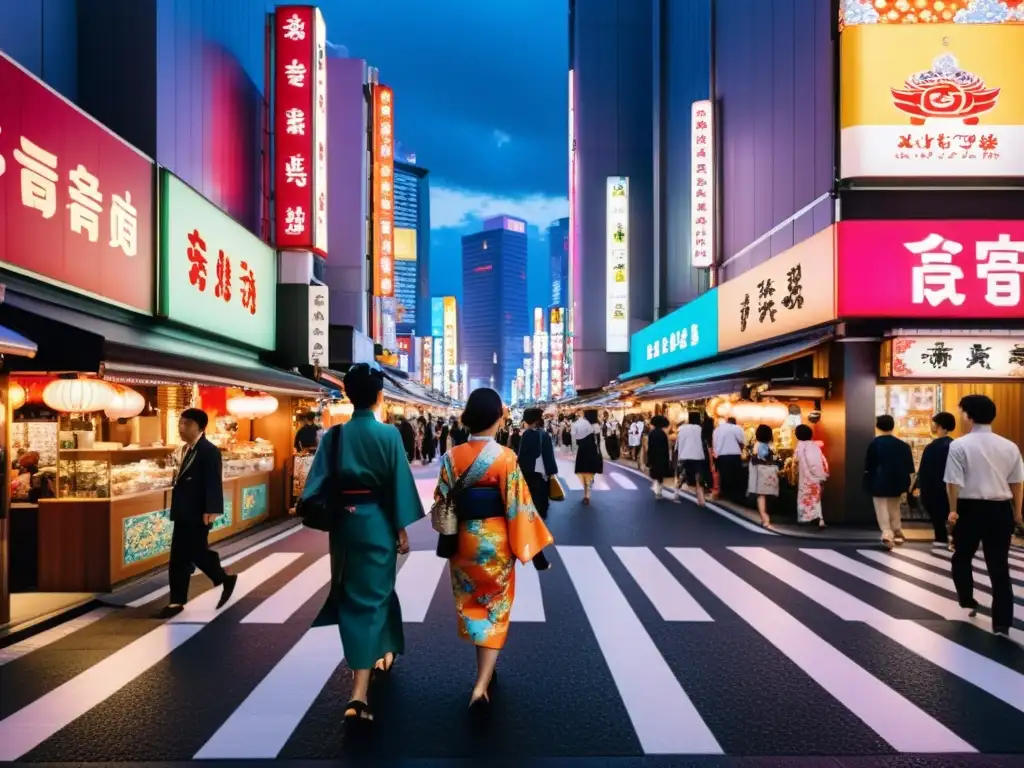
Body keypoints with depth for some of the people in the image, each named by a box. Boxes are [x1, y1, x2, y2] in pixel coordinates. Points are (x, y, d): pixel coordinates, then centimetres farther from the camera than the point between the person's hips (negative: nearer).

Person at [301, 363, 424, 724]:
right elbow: (399, 484, -9)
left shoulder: (334, 435, -1)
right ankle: (359, 695, 1)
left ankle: (378, 655, 39)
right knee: (371, 597, 4)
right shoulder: (389, 434, -10)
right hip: (377, 523, -3)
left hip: (343, 522, 3)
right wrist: (402, 529, 0)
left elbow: (319, 483, -1)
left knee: (352, 596, 21)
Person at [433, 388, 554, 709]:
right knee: (496, 609, 10)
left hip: (463, 539, 3)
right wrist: (532, 547, -7)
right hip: (496, 540, -3)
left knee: (472, 604, 21)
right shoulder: (505, 457, -17)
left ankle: (484, 670, 37)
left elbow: (442, 501, -1)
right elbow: (518, 505, -15)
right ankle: (481, 685, 2)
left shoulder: (452, 456, -6)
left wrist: (447, 538, 13)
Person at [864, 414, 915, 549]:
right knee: (894, 507, 22)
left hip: (880, 482, -4)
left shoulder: (875, 443, -10)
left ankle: (887, 534, -14)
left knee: (882, 509, -1)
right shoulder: (902, 444, 1)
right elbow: (909, 468, 3)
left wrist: (868, 480, 6)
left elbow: (868, 465, -6)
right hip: (896, 481, 5)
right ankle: (897, 533, 32)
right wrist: (907, 482, 11)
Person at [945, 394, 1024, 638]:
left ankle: (967, 603, 24)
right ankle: (1002, 623, 9)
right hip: (1001, 509, 4)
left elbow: (954, 482, -12)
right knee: (999, 566, 8)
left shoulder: (960, 445, -11)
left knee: (962, 558, 20)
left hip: (970, 508, -4)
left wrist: (953, 510, 1)